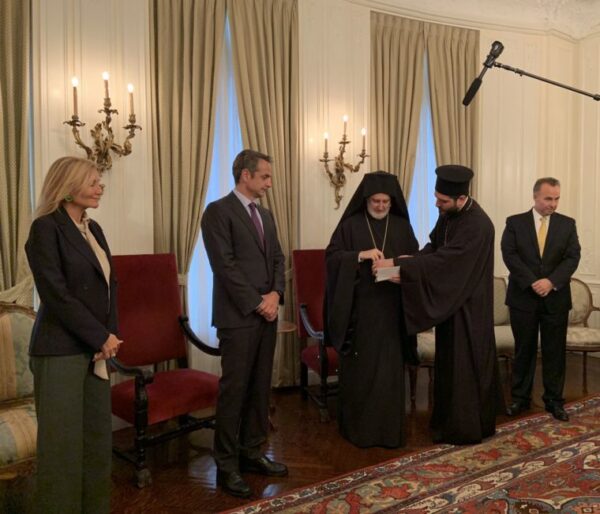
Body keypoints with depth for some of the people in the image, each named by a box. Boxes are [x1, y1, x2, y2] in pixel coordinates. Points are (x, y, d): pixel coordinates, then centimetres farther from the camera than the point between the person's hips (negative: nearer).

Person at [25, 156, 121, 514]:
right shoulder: (46, 227, -10)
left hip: (96, 350, 7)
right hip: (62, 351, -7)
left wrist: (111, 334, -1)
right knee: (63, 441, 4)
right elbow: (56, 293, -17)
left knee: (98, 436, 11)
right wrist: (101, 338, -13)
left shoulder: (93, 229, 12)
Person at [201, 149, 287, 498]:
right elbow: (225, 265, -15)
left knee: (260, 388, 12)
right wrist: (256, 303, -13)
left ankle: (251, 452, 24)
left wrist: (276, 294, -3)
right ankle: (227, 465, 12)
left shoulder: (266, 215, 16)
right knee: (234, 390, -1)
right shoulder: (219, 211, -8)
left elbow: (278, 258, 15)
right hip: (239, 315, -7)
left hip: (268, 312, 7)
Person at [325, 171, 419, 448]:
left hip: (391, 308, 2)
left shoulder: (402, 226, 8)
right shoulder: (351, 225, 0)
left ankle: (390, 429, 16)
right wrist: (360, 255, -21)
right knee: (358, 368, 3)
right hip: (359, 308, -2)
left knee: (390, 368, 4)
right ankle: (357, 428, 16)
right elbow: (331, 255, -6)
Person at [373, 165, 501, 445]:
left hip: (468, 307, -8)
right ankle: (451, 419, 35)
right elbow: (434, 245, 8)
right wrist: (406, 268, -11)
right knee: (449, 363, 18)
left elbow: (442, 260, -29)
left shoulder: (477, 225, -25)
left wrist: (397, 263, -28)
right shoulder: (448, 213, 1)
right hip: (449, 301, 9)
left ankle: (466, 429, 19)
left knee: (465, 365, 3)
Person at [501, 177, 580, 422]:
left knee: (555, 351, 7)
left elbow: (573, 257, -4)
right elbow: (509, 255, -8)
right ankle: (521, 398, 19)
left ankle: (554, 400, 19)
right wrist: (532, 283, -17)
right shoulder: (515, 222, 1)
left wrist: (551, 281, -18)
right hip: (523, 297, -1)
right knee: (523, 350, 8)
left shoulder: (567, 224, 5)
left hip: (556, 298, 1)